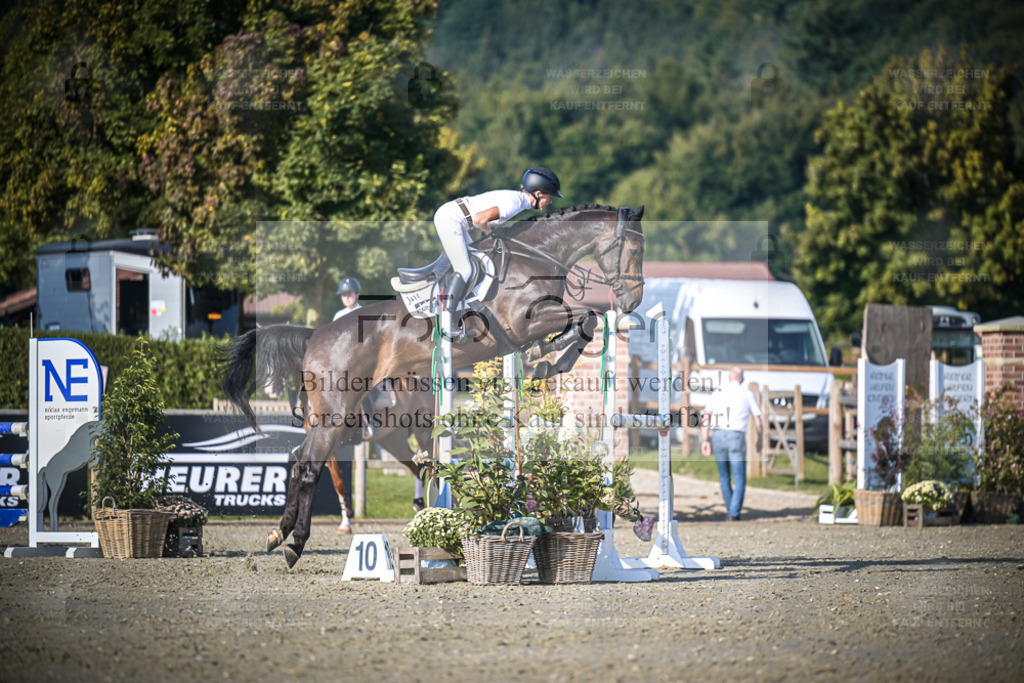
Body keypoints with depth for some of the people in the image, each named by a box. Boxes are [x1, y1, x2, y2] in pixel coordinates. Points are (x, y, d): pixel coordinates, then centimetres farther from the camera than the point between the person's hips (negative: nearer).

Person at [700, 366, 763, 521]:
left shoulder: (718, 393, 13)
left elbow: (705, 417, 3)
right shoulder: (747, 394, 8)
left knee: (724, 476, 19)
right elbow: (758, 420, 11)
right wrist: (760, 438, 27)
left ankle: (730, 510, 28)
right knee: (739, 479, 2)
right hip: (736, 438, -3)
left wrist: (704, 440, 2)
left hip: (718, 435, 3)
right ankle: (734, 513, -12)